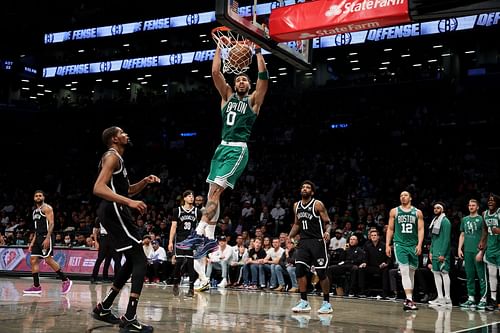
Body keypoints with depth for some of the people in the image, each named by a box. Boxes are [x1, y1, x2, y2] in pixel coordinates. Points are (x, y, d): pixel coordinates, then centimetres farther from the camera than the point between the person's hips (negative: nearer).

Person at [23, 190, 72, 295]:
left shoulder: (46, 208, -6)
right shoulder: (35, 211, 21)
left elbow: (51, 223, -15)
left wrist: (47, 238, -24)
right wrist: (32, 242, 18)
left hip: (46, 237, -9)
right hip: (38, 237, 9)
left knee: (48, 260, -14)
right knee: (33, 260, 3)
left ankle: (66, 280, -8)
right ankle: (36, 286, 7)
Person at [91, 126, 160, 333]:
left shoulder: (117, 159, 22)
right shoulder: (112, 156, -10)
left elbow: (127, 190, 30)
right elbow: (98, 188, -25)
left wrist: (145, 181, 12)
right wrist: (129, 202, -34)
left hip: (115, 212, 11)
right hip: (114, 212, -11)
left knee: (132, 261, 18)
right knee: (140, 260, -13)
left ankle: (103, 308, 23)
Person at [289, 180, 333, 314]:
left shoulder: (318, 205, -7)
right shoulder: (296, 205, 10)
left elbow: (328, 223, -7)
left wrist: (327, 232, -28)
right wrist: (289, 237, 10)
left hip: (317, 241, -6)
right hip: (303, 241, 6)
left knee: (321, 272, -4)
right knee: (299, 270, -4)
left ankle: (326, 303, 8)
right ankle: (304, 302, 6)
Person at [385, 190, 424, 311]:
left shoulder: (417, 212, 6)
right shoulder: (394, 211, 6)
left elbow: (420, 230, 2)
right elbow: (390, 229, 8)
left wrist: (419, 245, -11)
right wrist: (387, 245, 0)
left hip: (413, 245, 2)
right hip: (400, 244, -2)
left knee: (411, 273, 10)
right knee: (404, 271, -15)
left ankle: (409, 298, 21)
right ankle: (409, 299, -22)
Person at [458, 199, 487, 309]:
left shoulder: (481, 219, 1)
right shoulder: (464, 219, 16)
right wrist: (459, 248, 11)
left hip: (478, 251, -5)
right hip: (467, 251, 5)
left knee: (482, 276, -5)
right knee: (469, 276, 9)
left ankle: (483, 299, -3)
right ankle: (471, 298, 14)